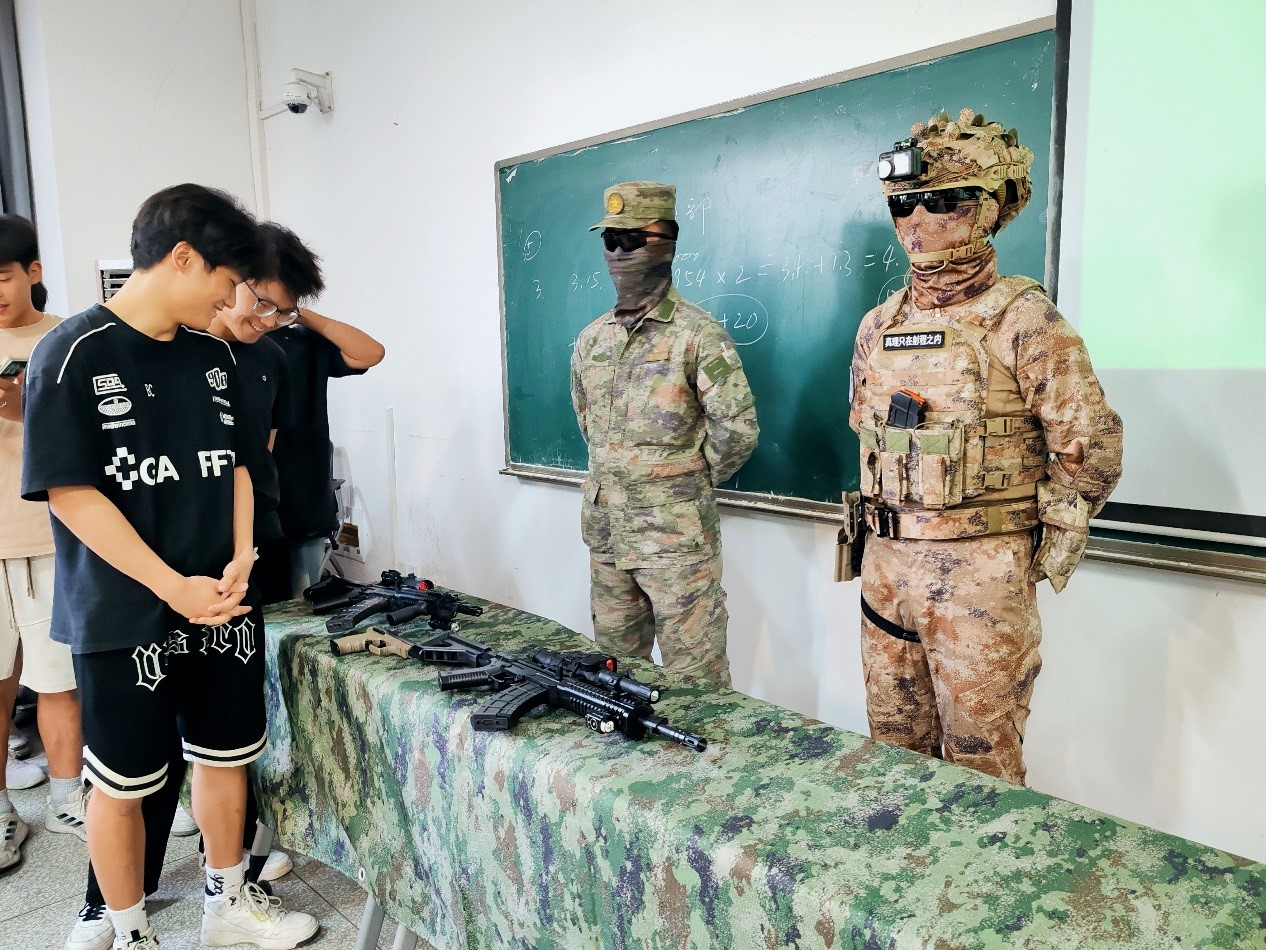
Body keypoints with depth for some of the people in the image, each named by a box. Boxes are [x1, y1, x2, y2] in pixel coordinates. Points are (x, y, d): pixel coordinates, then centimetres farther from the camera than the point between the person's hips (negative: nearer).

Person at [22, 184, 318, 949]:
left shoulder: (215, 355, 6)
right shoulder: (74, 354, -12)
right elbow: (68, 490, -15)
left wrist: (240, 558, -4)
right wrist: (173, 588, -19)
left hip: (224, 604, 6)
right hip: (123, 618, -5)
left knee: (226, 755, 16)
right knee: (123, 783, 10)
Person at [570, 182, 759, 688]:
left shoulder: (697, 334, -11)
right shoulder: (592, 338, 10)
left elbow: (738, 430, -14)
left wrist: (688, 480, -2)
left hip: (677, 537, -6)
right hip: (605, 533, 7)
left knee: (695, 682, 3)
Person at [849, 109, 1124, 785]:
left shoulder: (1022, 320, -9)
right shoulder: (878, 326, 9)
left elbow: (1090, 449, -8)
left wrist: (1040, 556, -4)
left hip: (980, 575, -5)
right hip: (886, 564, 6)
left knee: (981, 760, 7)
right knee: (894, 751, 18)